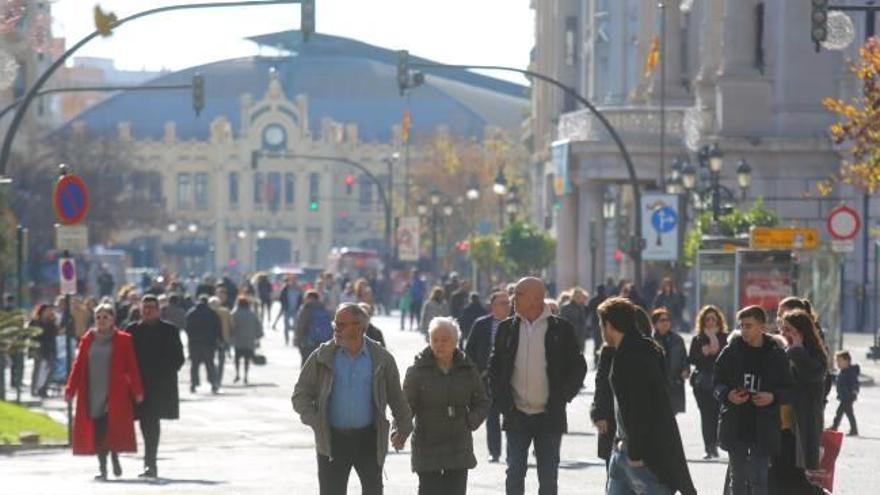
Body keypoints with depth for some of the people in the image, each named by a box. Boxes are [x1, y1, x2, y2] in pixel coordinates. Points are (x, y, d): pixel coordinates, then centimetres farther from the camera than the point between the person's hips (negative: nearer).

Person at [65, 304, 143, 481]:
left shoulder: (123, 340, 2)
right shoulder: (87, 340, 9)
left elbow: (132, 367, 0)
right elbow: (78, 365, 9)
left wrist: (137, 391, -5)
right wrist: (70, 389, 2)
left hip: (114, 394, -3)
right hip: (92, 394, 3)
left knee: (111, 427, -10)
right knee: (97, 431, -1)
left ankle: (114, 456, 15)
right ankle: (102, 467, 4)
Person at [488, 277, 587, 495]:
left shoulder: (561, 329, -3)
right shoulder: (507, 328, 4)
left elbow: (578, 367, 2)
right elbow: (494, 366, 10)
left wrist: (562, 397, -5)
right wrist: (501, 399, 0)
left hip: (549, 417, -2)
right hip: (516, 416, 2)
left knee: (548, 476, 4)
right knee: (515, 473, 2)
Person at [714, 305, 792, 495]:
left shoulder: (776, 354, -1)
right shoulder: (731, 351, 2)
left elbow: (788, 389, 5)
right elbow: (717, 382, 8)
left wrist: (773, 397, -15)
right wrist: (727, 395, -12)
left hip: (763, 428, -2)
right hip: (735, 424, 2)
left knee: (759, 479, -2)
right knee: (738, 476, 10)